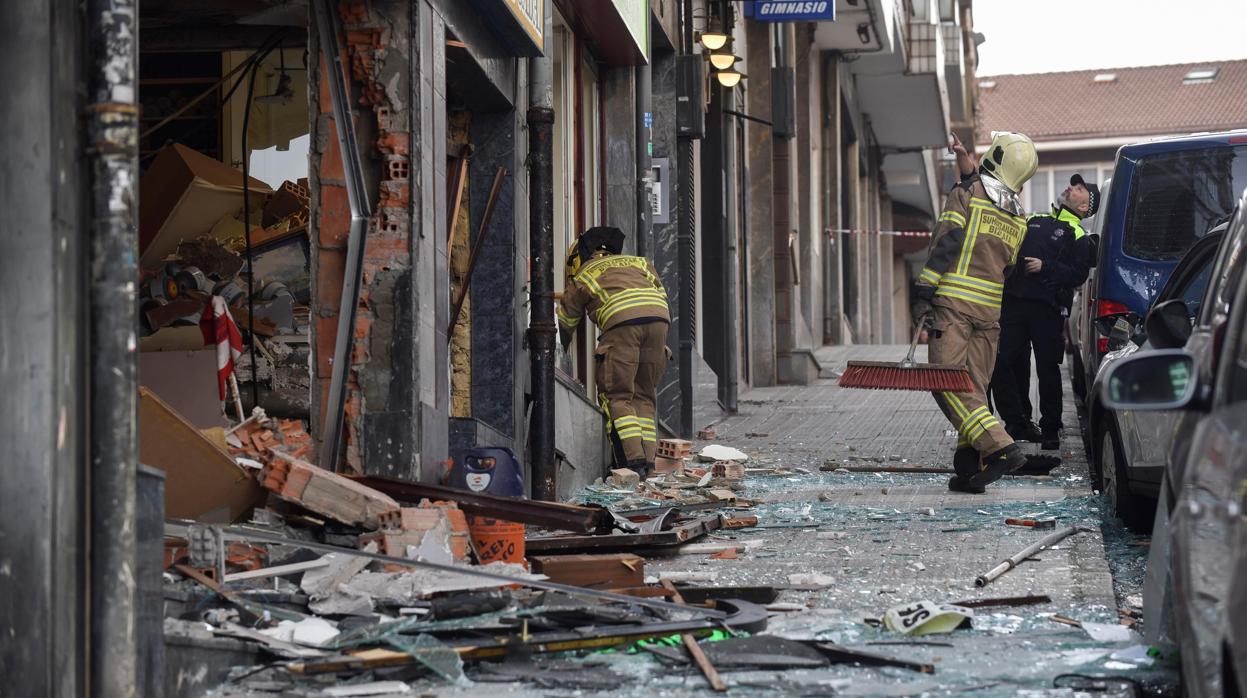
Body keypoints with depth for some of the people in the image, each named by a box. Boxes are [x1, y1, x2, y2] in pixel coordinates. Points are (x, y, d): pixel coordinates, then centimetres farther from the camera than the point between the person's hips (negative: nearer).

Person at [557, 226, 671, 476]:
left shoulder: (581, 277, 27)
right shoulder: (639, 262, 36)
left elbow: (565, 326, 34)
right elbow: (662, 295, 26)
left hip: (622, 321, -4)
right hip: (658, 317, 4)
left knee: (616, 396, 2)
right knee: (644, 396, 14)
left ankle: (632, 459, -13)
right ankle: (648, 461, 6)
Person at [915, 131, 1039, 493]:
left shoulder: (966, 193, -2)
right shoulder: (1018, 218, 17)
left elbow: (945, 243, -10)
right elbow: (1007, 266, 18)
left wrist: (925, 291, -12)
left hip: (954, 303, -6)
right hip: (990, 311, 6)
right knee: (975, 386, 9)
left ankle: (1000, 447, -21)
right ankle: (970, 467, 3)